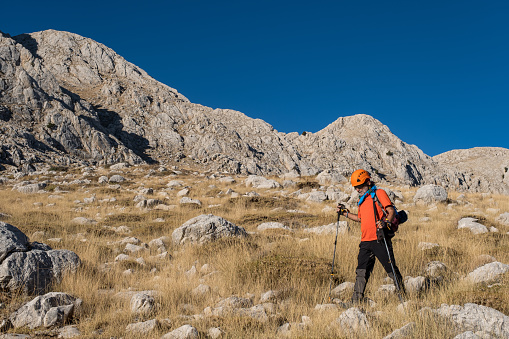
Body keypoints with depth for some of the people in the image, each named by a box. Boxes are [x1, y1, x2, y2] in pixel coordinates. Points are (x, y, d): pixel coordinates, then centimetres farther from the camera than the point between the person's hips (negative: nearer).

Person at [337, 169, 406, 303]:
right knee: (361, 270, 3)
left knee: (391, 268, 1)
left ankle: (403, 294, 16)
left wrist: (386, 222, -27)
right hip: (366, 241, 7)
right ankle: (357, 299, 6)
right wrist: (345, 213, 25)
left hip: (379, 239, -7)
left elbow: (391, 211, -10)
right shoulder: (362, 200, 21)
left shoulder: (379, 193, -2)